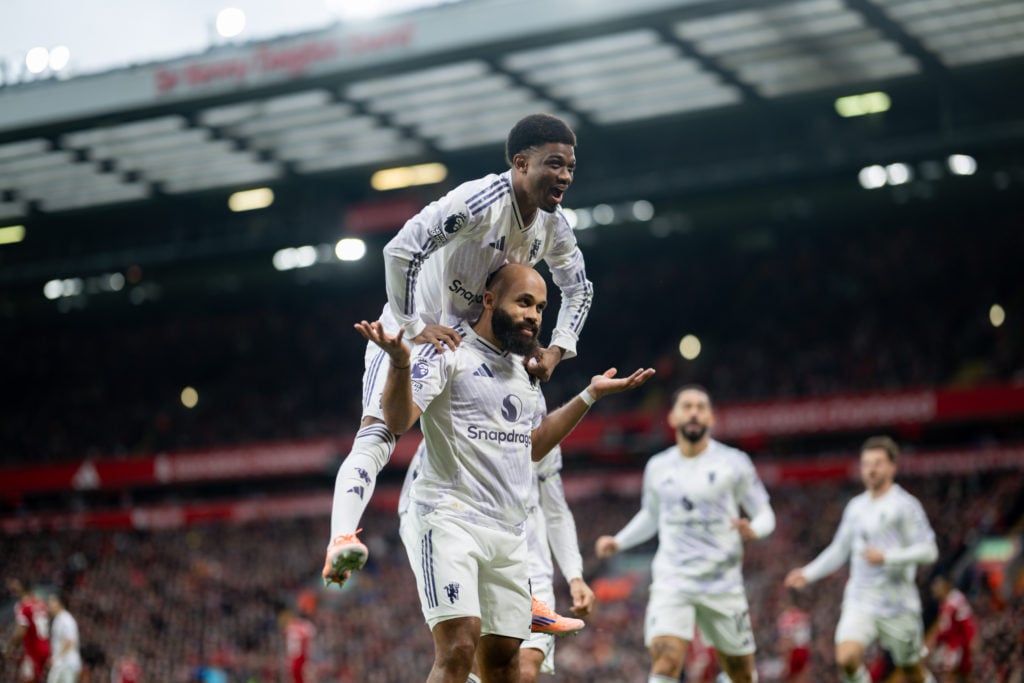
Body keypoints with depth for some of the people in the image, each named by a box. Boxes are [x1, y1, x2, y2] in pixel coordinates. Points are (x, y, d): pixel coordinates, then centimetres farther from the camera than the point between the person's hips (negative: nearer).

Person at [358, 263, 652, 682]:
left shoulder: (526, 370, 19)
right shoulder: (448, 352, -5)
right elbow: (398, 420, -15)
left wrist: (590, 395, 26)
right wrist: (400, 362, -33)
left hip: (508, 533, 7)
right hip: (449, 518, -7)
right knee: (458, 647, -21)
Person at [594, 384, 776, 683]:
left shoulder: (734, 463, 0)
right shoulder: (658, 467, 8)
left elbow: (765, 514, 2)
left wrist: (753, 530, -20)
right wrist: (618, 541, 9)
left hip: (723, 583, 0)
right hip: (672, 582, 0)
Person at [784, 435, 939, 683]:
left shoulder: (905, 505, -6)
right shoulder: (856, 506, 11)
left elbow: (928, 551, -12)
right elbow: (839, 549, 22)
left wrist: (886, 558, -21)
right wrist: (808, 573, 11)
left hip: (897, 604, -4)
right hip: (860, 601, 4)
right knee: (846, 658, -20)